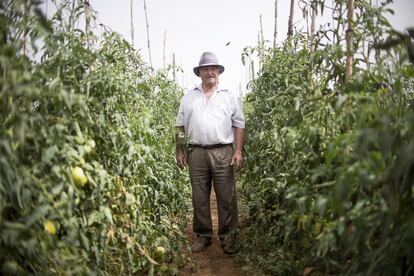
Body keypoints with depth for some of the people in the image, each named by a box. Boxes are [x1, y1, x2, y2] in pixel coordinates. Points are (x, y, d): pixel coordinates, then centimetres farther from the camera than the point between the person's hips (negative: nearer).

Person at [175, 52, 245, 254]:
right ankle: (203, 236, 21)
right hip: (196, 152, 2)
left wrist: (238, 151, -4)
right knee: (199, 198, 8)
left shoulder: (230, 97, 9)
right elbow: (180, 126, 14)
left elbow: (239, 125, 5)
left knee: (226, 198, 1)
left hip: (223, 152, -2)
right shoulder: (188, 97, 14)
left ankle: (228, 237, 15)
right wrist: (179, 150, 7)